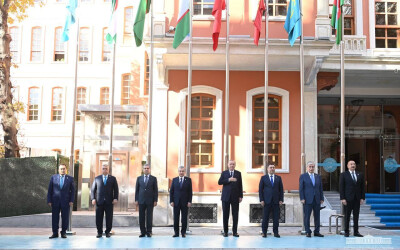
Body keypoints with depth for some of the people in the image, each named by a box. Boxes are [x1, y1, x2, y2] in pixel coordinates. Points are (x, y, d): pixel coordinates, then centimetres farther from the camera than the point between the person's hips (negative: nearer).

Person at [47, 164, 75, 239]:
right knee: (55, 218, 3)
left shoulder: (70, 178, 4)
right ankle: (55, 233, 10)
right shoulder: (53, 178, 6)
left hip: (65, 202, -1)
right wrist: (49, 200, -1)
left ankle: (63, 232, 13)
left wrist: (71, 201, -5)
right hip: (55, 201, 1)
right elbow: (50, 190, 5)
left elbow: (72, 190, 4)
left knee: (65, 218, 3)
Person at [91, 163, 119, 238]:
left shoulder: (113, 178, 9)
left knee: (109, 218, 1)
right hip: (99, 201, 1)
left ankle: (108, 232, 11)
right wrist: (93, 198, -3)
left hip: (109, 202, 0)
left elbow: (116, 189, 6)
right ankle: (99, 232, 10)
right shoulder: (97, 178, 12)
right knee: (99, 218, 0)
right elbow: (93, 189, 9)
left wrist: (115, 198, -6)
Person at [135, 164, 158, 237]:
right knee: (141, 217, 2)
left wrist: (155, 200, -4)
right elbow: (137, 190, 9)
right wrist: (136, 200, 2)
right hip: (141, 201, 2)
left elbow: (156, 190, 2)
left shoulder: (153, 178, 4)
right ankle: (143, 232, 9)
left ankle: (149, 231, 7)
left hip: (150, 201, -2)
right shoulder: (139, 178, 9)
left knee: (149, 217, 1)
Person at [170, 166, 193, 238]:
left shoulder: (188, 180, 4)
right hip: (176, 202, 1)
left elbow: (190, 191, 2)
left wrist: (189, 201, -6)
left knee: (184, 218, 1)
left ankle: (183, 232, 9)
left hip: (185, 202, -1)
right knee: (176, 218, 3)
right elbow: (171, 191, 7)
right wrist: (171, 201, -2)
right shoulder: (174, 180, 8)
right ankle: (176, 232, 10)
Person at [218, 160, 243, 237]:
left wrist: (241, 196, 0)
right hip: (226, 196, 0)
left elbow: (240, 185, 6)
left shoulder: (238, 173, 9)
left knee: (235, 215, 0)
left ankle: (235, 231, 6)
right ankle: (225, 231, 10)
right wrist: (228, 180, -17)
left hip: (235, 197, 0)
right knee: (225, 214, 3)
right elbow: (219, 182, -5)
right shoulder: (224, 173, 8)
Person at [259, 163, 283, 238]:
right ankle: (264, 232, 8)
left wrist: (281, 199, 0)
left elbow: (281, 189, 9)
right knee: (265, 217, 0)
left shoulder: (278, 178, 11)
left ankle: (276, 232, 8)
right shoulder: (263, 178, 7)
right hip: (267, 201, -1)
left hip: (276, 201, 1)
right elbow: (260, 189, 4)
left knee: (276, 217, 1)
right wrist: (261, 200, -5)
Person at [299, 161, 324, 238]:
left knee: (317, 216, 6)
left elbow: (320, 188, 13)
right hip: (307, 200, -4)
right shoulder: (303, 176, 2)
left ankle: (316, 232, 14)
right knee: (306, 217, -1)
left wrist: (321, 198, 6)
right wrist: (302, 198, -10)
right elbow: (301, 188, -2)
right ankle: (308, 232, 6)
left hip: (317, 200, 4)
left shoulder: (318, 176, 13)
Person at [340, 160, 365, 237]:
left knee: (356, 216, 6)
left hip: (357, 199, 3)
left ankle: (356, 232, 11)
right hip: (348, 199, -3)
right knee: (347, 216, 1)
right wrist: (342, 198, -11)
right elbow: (341, 187, -3)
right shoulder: (343, 175, 1)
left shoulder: (360, 175, 11)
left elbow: (363, 187, 11)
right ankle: (346, 232, 8)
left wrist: (362, 198, 2)